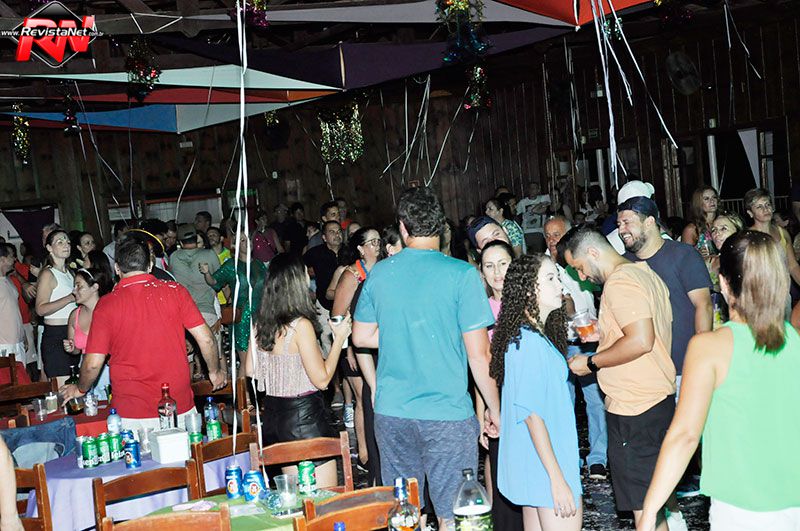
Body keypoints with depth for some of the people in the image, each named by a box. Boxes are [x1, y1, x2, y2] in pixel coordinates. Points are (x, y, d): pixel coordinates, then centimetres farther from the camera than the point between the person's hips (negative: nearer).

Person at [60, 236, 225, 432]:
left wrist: (80, 389, 15)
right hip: (180, 408, 1)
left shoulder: (106, 305, -5)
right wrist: (215, 372, 13)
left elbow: (92, 364, -5)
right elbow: (206, 339, -5)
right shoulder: (175, 291, -3)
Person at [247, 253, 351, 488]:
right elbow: (322, 379, -16)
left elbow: (250, 370, 13)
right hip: (305, 415, -8)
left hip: (273, 414, 8)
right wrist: (339, 338, -7)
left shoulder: (259, 323, 2)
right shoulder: (300, 325, -18)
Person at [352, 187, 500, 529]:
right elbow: (478, 355, -10)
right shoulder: (461, 275, -10)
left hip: (391, 412, 4)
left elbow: (361, 336, 14)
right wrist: (495, 408, 2)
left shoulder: (379, 273, 3)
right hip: (447, 413, -4)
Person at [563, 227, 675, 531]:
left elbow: (641, 341, -28)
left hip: (634, 409, -10)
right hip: (661, 399, 10)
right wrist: (605, 333, 16)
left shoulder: (619, 281, -17)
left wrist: (591, 363, -17)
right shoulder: (645, 272, 13)